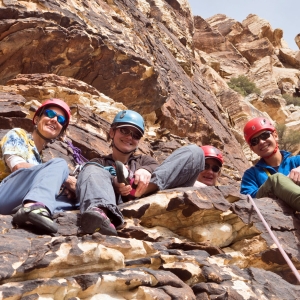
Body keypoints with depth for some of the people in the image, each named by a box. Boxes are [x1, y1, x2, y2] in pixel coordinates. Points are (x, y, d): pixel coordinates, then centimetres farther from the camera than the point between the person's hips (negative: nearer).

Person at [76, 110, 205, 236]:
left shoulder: (144, 161, 36)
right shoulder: (98, 163, 30)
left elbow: (158, 169, 10)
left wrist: (147, 170, -16)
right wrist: (113, 186, -18)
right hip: (119, 209, -1)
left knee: (194, 152, -6)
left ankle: (137, 191, -31)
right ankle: (100, 214, -60)